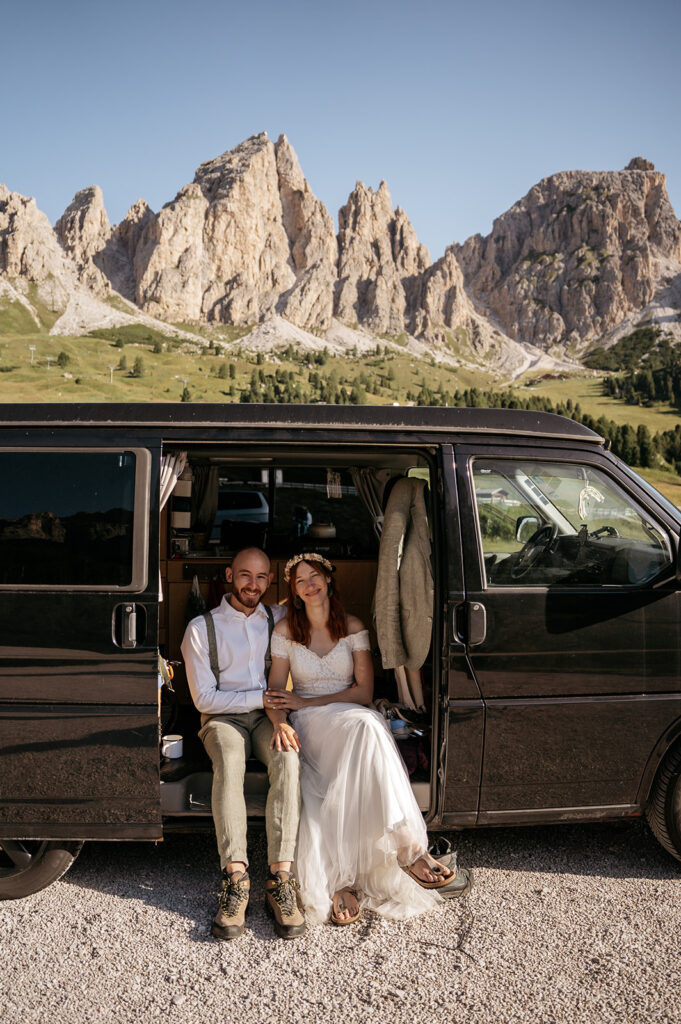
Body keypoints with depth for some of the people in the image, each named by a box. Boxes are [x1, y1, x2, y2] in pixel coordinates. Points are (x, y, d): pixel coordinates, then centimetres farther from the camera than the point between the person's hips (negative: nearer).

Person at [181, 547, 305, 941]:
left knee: (287, 759, -32)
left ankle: (281, 877, -35)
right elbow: (205, 699, -3)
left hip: (270, 716, 2)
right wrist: (264, 698, -11)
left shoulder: (281, 618, 12)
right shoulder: (201, 628, 2)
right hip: (224, 718, -1)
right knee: (228, 761, -36)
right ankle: (236, 878, -37)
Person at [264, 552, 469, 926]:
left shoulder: (352, 627, 6)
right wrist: (280, 724, -21)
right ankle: (409, 847, -39)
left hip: (352, 717, 2)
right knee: (365, 726, -35)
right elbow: (275, 693, 1)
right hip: (309, 726, -2)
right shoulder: (285, 631, 5)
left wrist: (307, 702, -9)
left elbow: (364, 691, -1)